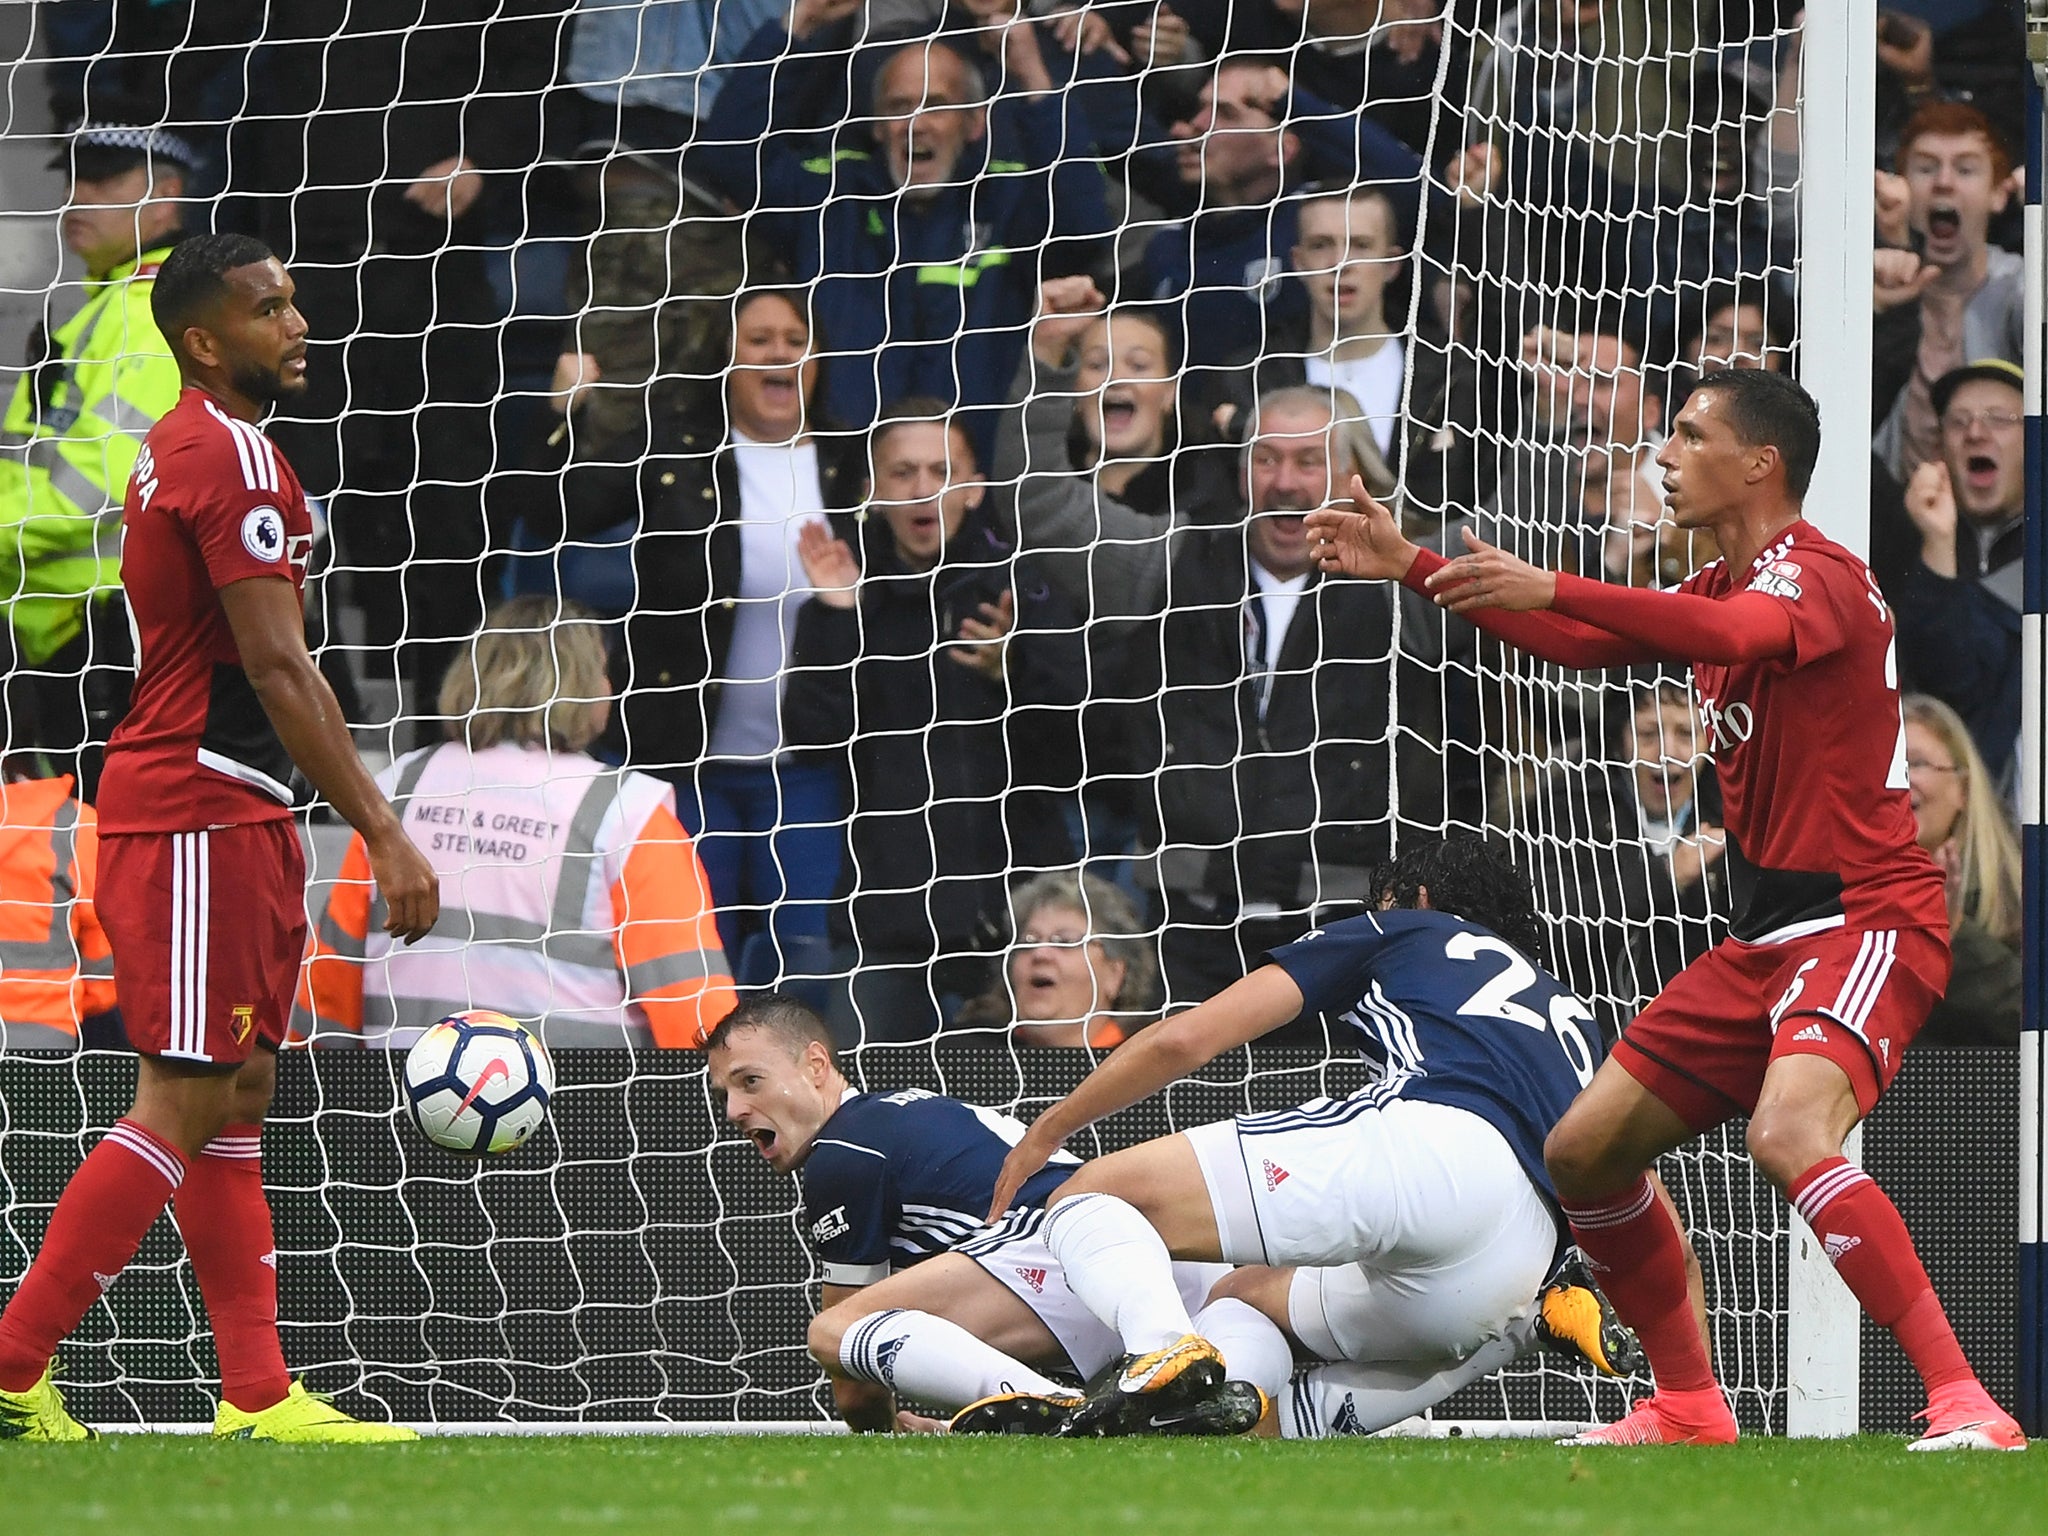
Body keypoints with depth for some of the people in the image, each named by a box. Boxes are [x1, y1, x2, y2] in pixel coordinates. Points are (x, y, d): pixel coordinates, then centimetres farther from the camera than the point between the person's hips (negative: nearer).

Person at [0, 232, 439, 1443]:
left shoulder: (181, 447, 16)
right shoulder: (234, 456, -15)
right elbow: (279, 671, -20)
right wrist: (384, 833, -21)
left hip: (228, 815, 11)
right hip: (199, 813, -11)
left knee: (237, 1097, 9)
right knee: (185, 1104, -10)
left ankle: (259, 1394, 10)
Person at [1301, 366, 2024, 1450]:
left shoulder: (1819, 577, -14)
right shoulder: (1716, 592, 16)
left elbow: (1734, 634, -35)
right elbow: (1577, 645, 25)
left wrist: (1548, 587, -44)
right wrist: (1410, 569, 19)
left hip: (1868, 922, -10)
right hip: (1763, 937, 10)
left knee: (1787, 1134, -35)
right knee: (1584, 1154, 9)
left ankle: (1964, 1403, -33)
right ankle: (1688, 1408, 23)